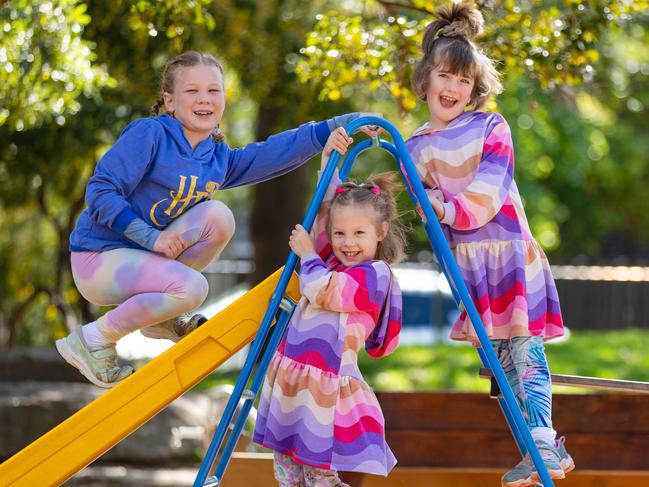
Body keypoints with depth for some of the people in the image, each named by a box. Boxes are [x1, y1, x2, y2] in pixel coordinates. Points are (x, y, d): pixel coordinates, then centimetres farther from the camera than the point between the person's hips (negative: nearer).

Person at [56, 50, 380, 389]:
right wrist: (152, 237, -25)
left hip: (146, 256, 7)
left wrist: (342, 124, -12)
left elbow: (279, 152, 0)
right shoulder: (149, 134, -14)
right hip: (99, 259, -7)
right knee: (191, 287, -29)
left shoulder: (220, 159, 7)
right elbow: (100, 191, -18)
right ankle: (93, 339, -10)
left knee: (217, 216, -12)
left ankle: (161, 317, 0)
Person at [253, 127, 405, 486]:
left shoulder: (375, 274, -10)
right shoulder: (337, 262, 13)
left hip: (326, 388, -8)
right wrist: (329, 158, 14)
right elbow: (327, 207, 20)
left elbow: (321, 291, -18)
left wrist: (307, 254, -2)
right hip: (293, 379, 8)